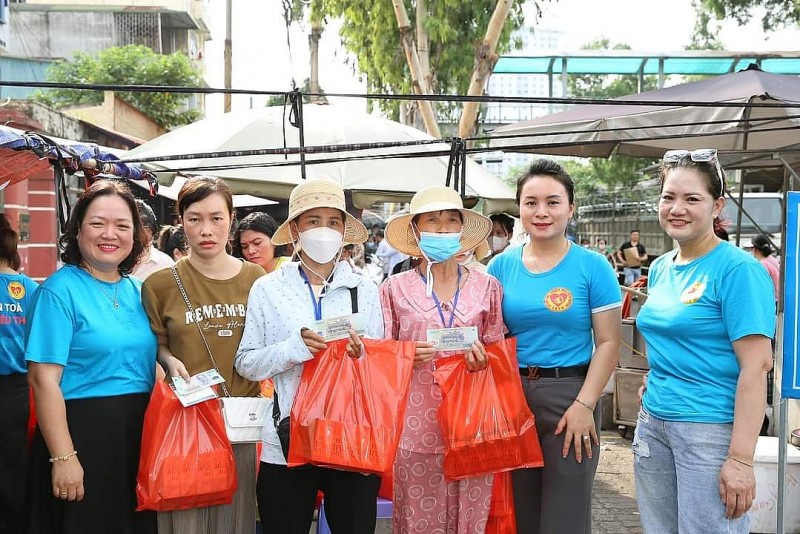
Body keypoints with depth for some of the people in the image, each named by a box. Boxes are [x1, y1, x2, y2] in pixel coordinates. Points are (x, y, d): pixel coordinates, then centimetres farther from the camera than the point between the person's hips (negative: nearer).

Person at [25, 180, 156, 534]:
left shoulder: (136, 291, 9)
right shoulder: (60, 290, -10)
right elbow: (44, 379, -15)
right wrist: (63, 457, -18)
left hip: (139, 434, 7)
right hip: (82, 434, -6)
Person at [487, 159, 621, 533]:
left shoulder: (592, 266, -4)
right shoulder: (500, 266, 5)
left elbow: (608, 343, -6)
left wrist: (584, 405, -15)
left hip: (569, 396, -3)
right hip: (511, 396, 3)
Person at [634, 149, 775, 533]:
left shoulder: (738, 269, -12)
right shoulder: (659, 268, 9)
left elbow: (755, 368, -17)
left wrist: (741, 459, -20)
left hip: (710, 428, -7)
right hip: (653, 423, 7)